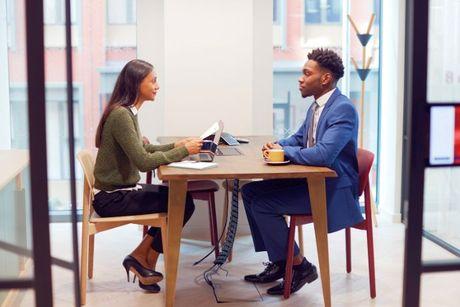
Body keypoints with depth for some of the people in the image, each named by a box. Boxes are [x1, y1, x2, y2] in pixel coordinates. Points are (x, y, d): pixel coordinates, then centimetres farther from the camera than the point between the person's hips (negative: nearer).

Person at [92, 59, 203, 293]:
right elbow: (144, 162, -26)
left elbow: (143, 149, 16)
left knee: (181, 198, 5)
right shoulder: (121, 115, -22)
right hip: (112, 199, -9)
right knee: (183, 205, -10)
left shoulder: (128, 112, 8)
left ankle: (141, 259, 10)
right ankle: (144, 260, 7)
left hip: (122, 190, 9)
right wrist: (184, 151, -18)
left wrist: (175, 146, 3)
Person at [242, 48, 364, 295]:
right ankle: (278, 262, 11)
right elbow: (298, 138, 23)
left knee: (263, 204, -18)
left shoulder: (343, 109, -20)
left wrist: (284, 152, -17)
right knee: (249, 192, 5)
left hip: (334, 189, -10)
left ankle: (299, 266, -1)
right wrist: (277, 145, 0)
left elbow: (323, 154, -31)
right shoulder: (316, 106, 10)